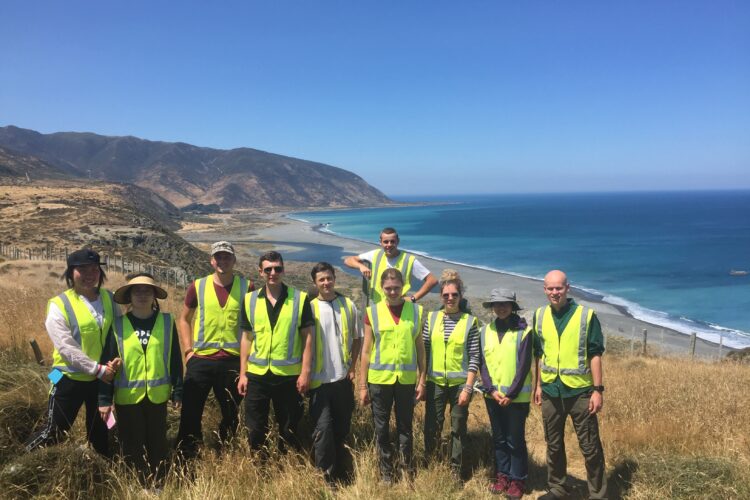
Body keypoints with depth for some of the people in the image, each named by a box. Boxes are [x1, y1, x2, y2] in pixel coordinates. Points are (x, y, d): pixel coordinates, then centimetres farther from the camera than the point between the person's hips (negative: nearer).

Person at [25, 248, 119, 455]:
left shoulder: (109, 298, 0)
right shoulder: (59, 305, -13)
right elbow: (67, 348, -19)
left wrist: (116, 360, -15)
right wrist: (98, 369, -22)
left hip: (102, 378, 4)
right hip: (70, 378, -4)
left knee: (100, 431, 18)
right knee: (54, 432, 8)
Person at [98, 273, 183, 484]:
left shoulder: (167, 322, -1)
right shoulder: (118, 325, -3)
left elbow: (175, 360, 1)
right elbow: (108, 363, -2)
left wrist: (178, 392, 1)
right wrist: (104, 399, -4)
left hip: (157, 396, 1)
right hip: (127, 397, 0)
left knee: (158, 446, 13)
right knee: (132, 448, 11)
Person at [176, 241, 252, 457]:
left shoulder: (246, 287, -1)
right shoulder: (197, 286, 1)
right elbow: (184, 319, 11)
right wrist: (188, 350, 2)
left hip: (233, 361, 0)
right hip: (200, 359, 0)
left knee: (231, 415, 13)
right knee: (190, 413, 4)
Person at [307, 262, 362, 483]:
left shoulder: (348, 306, 4)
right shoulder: (310, 308, -3)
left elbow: (357, 339, 10)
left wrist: (353, 367, 2)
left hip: (343, 378, 3)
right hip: (319, 380, -2)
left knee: (342, 427, 13)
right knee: (323, 428, -5)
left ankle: (340, 472, 28)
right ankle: (325, 477, 6)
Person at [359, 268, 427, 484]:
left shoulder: (416, 311, 1)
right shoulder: (373, 312, -1)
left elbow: (420, 348, 5)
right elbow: (366, 351, 1)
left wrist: (422, 379, 1)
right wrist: (363, 385, 0)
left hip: (407, 379, 1)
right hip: (379, 379, 0)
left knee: (405, 426, 11)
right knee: (382, 428, 9)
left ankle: (408, 470, 26)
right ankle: (386, 473, 22)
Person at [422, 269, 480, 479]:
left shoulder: (470, 321, -5)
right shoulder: (432, 318, 1)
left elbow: (474, 357, -6)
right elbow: (424, 351, 5)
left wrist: (468, 387, -11)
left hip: (460, 384, -1)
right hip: (435, 383, 2)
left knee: (458, 428, 11)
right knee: (432, 426, 8)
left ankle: (455, 470, 26)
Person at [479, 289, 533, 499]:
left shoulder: (523, 331, -7)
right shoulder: (486, 330, 4)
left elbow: (524, 366, -10)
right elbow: (483, 363, 3)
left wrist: (511, 394, -14)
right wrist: (491, 390, -8)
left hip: (516, 397, -4)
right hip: (492, 395, 4)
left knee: (515, 440, 4)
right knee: (498, 438, 14)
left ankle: (517, 480, 18)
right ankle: (502, 475, 27)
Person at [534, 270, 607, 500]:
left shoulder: (586, 315, -9)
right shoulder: (540, 316, 3)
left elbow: (595, 355, -8)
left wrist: (598, 390, -11)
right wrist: (538, 385, 11)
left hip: (580, 391, -4)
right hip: (551, 392, 4)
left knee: (590, 447, 5)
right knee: (553, 445, 16)